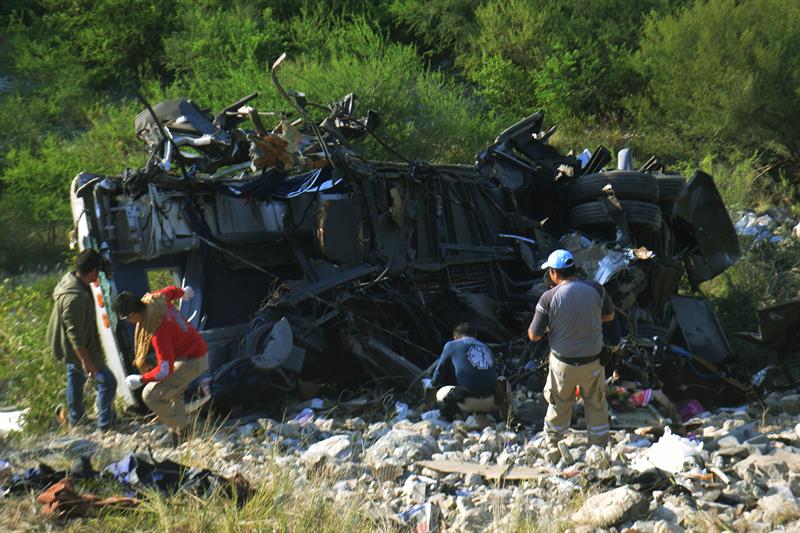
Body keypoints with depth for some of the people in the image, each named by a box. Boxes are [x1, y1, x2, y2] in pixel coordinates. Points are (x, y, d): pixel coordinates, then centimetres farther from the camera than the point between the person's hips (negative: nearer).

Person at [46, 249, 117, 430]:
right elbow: (74, 334, -34)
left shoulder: (69, 278, -6)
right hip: (79, 349, -11)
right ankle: (105, 425, 13)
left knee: (75, 374, 30)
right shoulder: (75, 297, -37)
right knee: (108, 382, 0)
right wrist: (86, 362, -31)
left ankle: (74, 417, 48)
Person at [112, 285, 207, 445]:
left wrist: (140, 380, -16)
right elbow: (171, 290, 14)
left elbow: (165, 370, -30)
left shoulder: (158, 332, -35)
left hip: (192, 362, -10)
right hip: (199, 350, 10)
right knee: (172, 393, 25)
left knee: (151, 395, -11)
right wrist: (183, 292, 38)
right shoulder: (155, 299, -11)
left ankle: (180, 430, 0)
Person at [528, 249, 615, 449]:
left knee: (559, 404, 21)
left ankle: (552, 444, 37)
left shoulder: (549, 297, -19)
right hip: (593, 361, 1)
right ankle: (599, 444, 33)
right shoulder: (596, 289, -11)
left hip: (563, 363, -1)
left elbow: (534, 335, -12)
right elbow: (609, 316, 7)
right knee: (596, 405, 20)